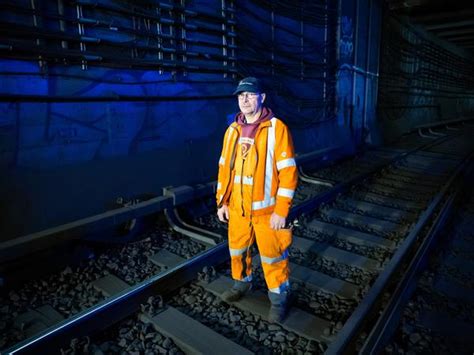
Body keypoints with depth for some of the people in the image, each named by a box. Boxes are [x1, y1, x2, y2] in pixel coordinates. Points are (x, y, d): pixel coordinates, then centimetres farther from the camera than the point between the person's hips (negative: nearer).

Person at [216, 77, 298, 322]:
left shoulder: (276, 128, -12)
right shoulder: (232, 130, 6)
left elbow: (288, 172, -14)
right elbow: (224, 168, 11)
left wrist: (281, 210, -17)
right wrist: (222, 201, 8)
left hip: (266, 210, -5)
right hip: (237, 208, 5)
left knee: (272, 256, 8)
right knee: (237, 250, 20)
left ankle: (279, 298, 30)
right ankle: (242, 283, 46)